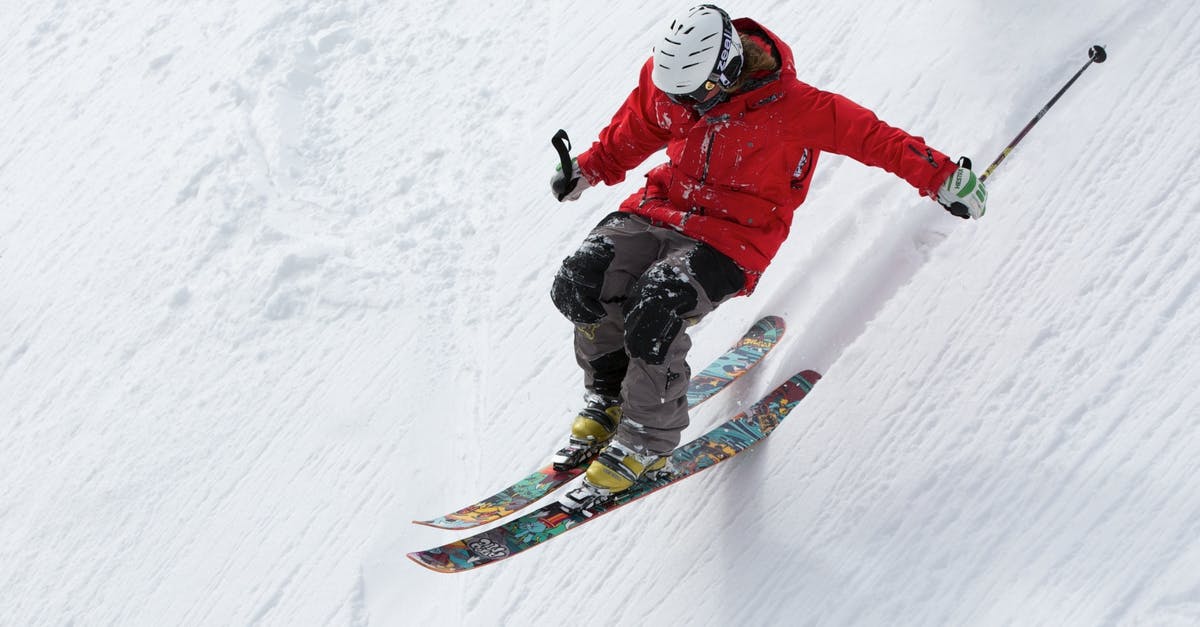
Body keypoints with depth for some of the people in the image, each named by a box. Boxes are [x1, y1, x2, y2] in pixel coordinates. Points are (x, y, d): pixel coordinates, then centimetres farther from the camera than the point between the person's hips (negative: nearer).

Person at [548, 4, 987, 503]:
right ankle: (607, 400, 9)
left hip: (733, 237, -5)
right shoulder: (665, 79, -5)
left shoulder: (792, 107, -20)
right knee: (581, 283, -18)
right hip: (662, 207, 6)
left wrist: (942, 179, -12)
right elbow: (631, 136, 16)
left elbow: (871, 137, -13)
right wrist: (588, 171, 12)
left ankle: (646, 442, -8)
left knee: (652, 311, -29)